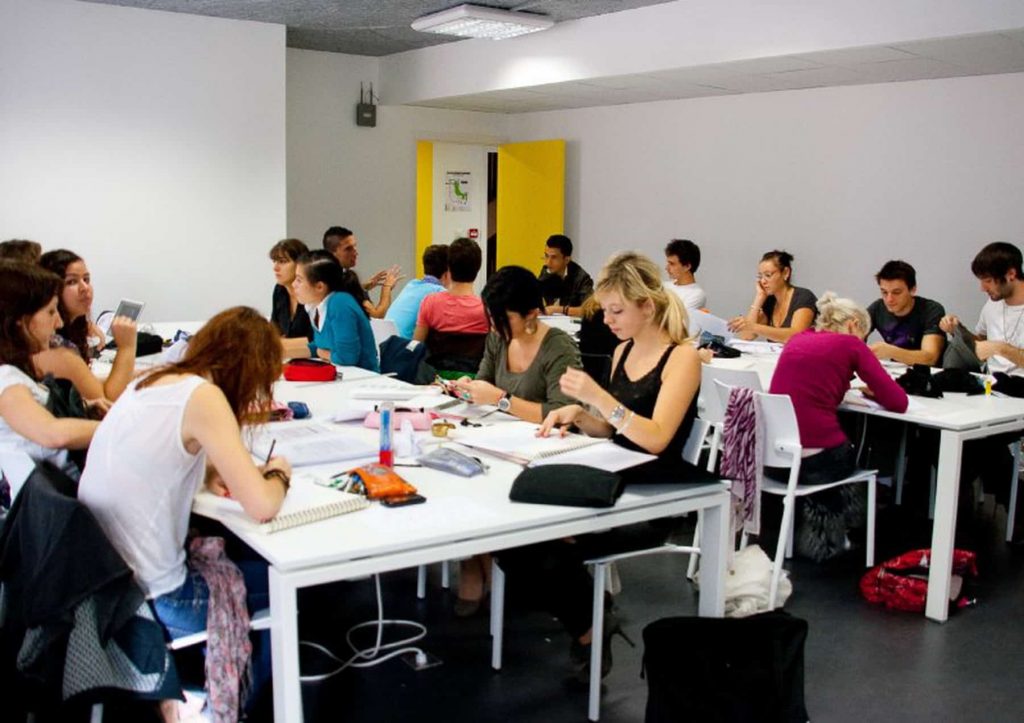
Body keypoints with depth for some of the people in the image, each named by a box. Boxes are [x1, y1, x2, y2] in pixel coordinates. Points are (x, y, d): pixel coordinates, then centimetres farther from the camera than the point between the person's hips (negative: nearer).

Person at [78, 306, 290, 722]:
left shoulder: (149, 383, 4)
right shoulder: (201, 396, -20)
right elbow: (261, 506, -25)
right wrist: (278, 474, -3)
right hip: (150, 601, -8)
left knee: (241, 559, 27)